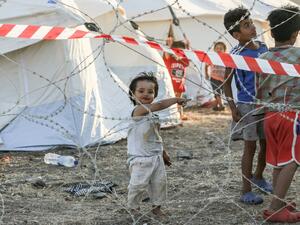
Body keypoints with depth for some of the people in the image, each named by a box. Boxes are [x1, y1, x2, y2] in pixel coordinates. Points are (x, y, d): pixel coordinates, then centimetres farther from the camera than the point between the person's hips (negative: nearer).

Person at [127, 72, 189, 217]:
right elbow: (160, 105, -29)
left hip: (156, 157, 8)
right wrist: (176, 100, -17)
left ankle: (157, 207, 28)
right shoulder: (138, 110, -19)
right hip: (141, 159, -8)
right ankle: (133, 209, 18)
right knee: (138, 186, -2)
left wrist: (163, 153, 24)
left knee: (160, 182, 12)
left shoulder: (152, 114, 10)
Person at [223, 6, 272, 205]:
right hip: (247, 106, -6)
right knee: (250, 147, -2)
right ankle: (246, 191, 5)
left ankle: (258, 176, 38)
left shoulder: (263, 48, 4)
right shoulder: (236, 55, -12)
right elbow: (227, 83, -6)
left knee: (266, 144, 14)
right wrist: (233, 108, -13)